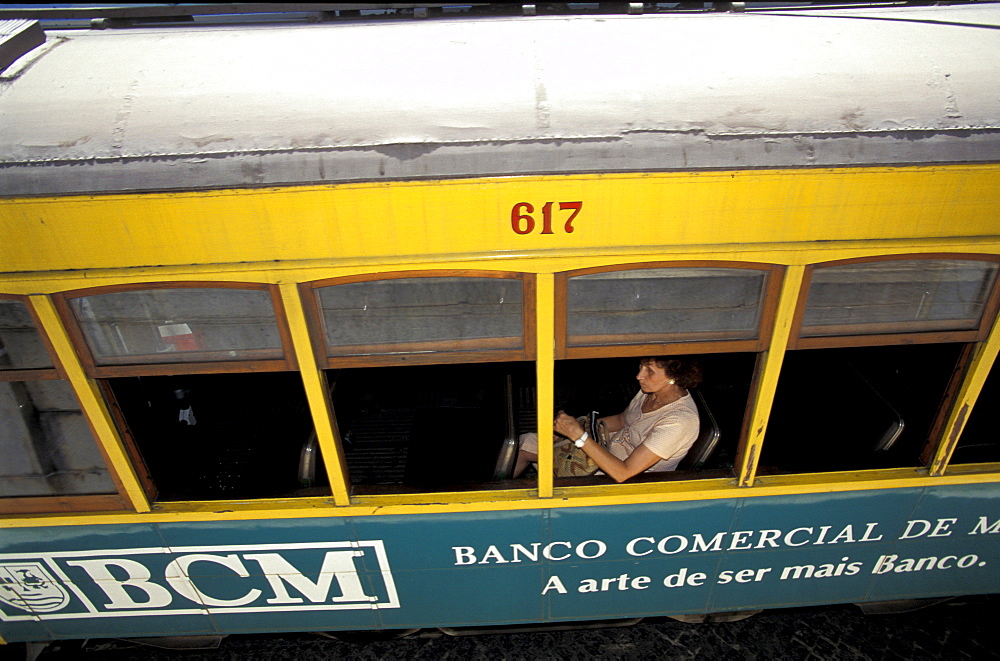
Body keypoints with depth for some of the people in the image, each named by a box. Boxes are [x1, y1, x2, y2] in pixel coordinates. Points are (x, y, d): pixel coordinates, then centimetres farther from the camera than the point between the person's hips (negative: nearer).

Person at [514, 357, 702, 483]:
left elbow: (623, 473, -34)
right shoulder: (651, 390, -9)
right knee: (524, 443, 6)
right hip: (608, 449, 8)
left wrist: (579, 435, -35)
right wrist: (581, 423, -4)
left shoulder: (679, 421, -33)